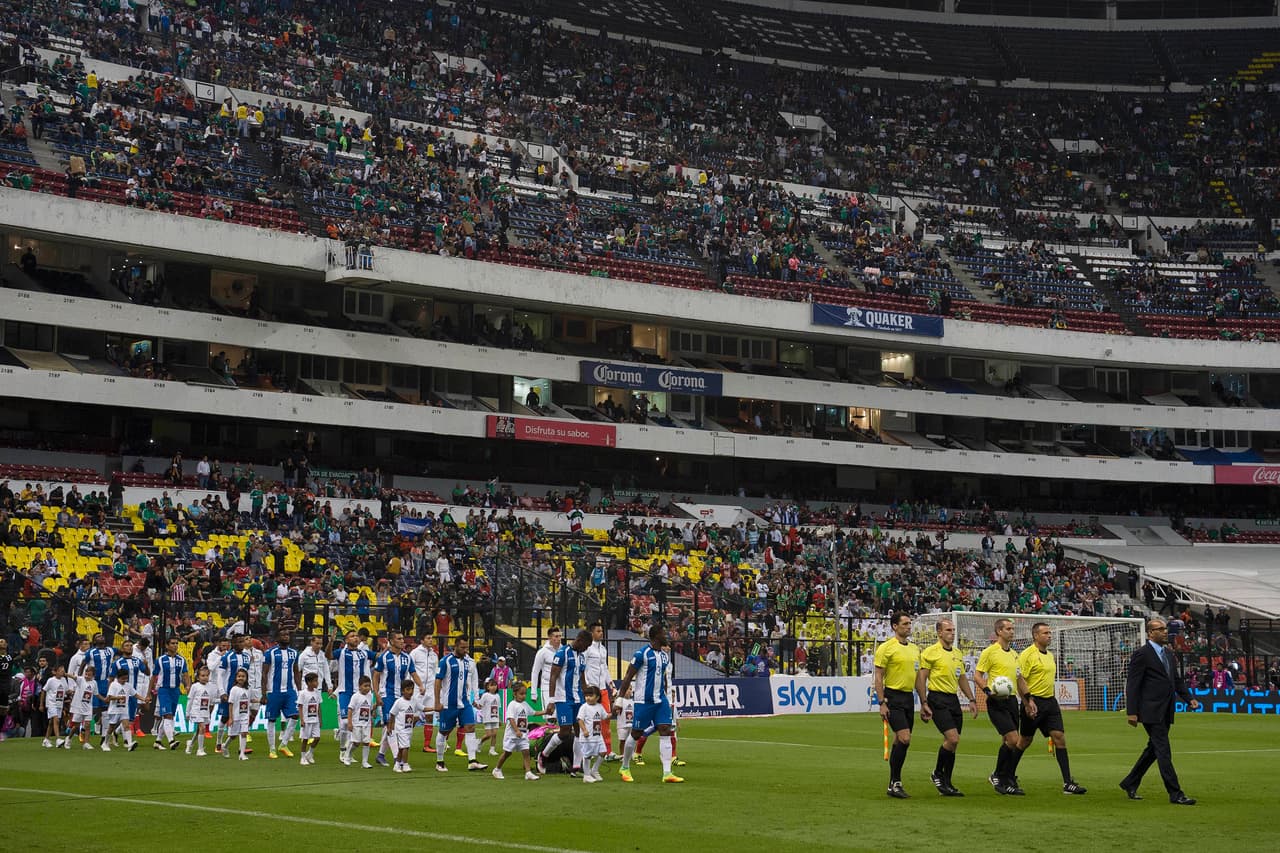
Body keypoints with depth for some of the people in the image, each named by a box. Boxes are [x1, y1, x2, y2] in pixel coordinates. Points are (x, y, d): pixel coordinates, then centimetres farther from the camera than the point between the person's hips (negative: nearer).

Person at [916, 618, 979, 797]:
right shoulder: (930, 652, -6)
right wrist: (923, 704, -14)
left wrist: (971, 699, 15)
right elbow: (921, 678, -8)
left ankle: (946, 784, 15)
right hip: (938, 699, -7)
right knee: (952, 739, -18)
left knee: (952, 743, 6)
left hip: (953, 700, 7)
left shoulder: (958, 654, 16)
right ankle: (937, 773, 1)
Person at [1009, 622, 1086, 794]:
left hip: (1050, 702, 7)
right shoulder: (1027, 654, -10)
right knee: (1025, 741, 3)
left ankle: (1068, 783, -7)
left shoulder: (1050, 655, 16)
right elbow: (1019, 680, -15)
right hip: (1034, 702, -7)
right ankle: (1009, 775, 21)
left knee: (1060, 738, -4)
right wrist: (1028, 702, -22)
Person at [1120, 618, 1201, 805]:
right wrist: (1132, 712, -15)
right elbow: (1132, 684, -11)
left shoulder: (1169, 653, 16)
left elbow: (1177, 680, 22)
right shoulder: (1141, 654, -9)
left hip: (1165, 712, 9)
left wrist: (1189, 699, 7)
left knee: (1153, 750, 15)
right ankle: (1175, 794, -8)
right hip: (1151, 711, -9)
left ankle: (1130, 784, 28)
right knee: (1163, 752, -8)